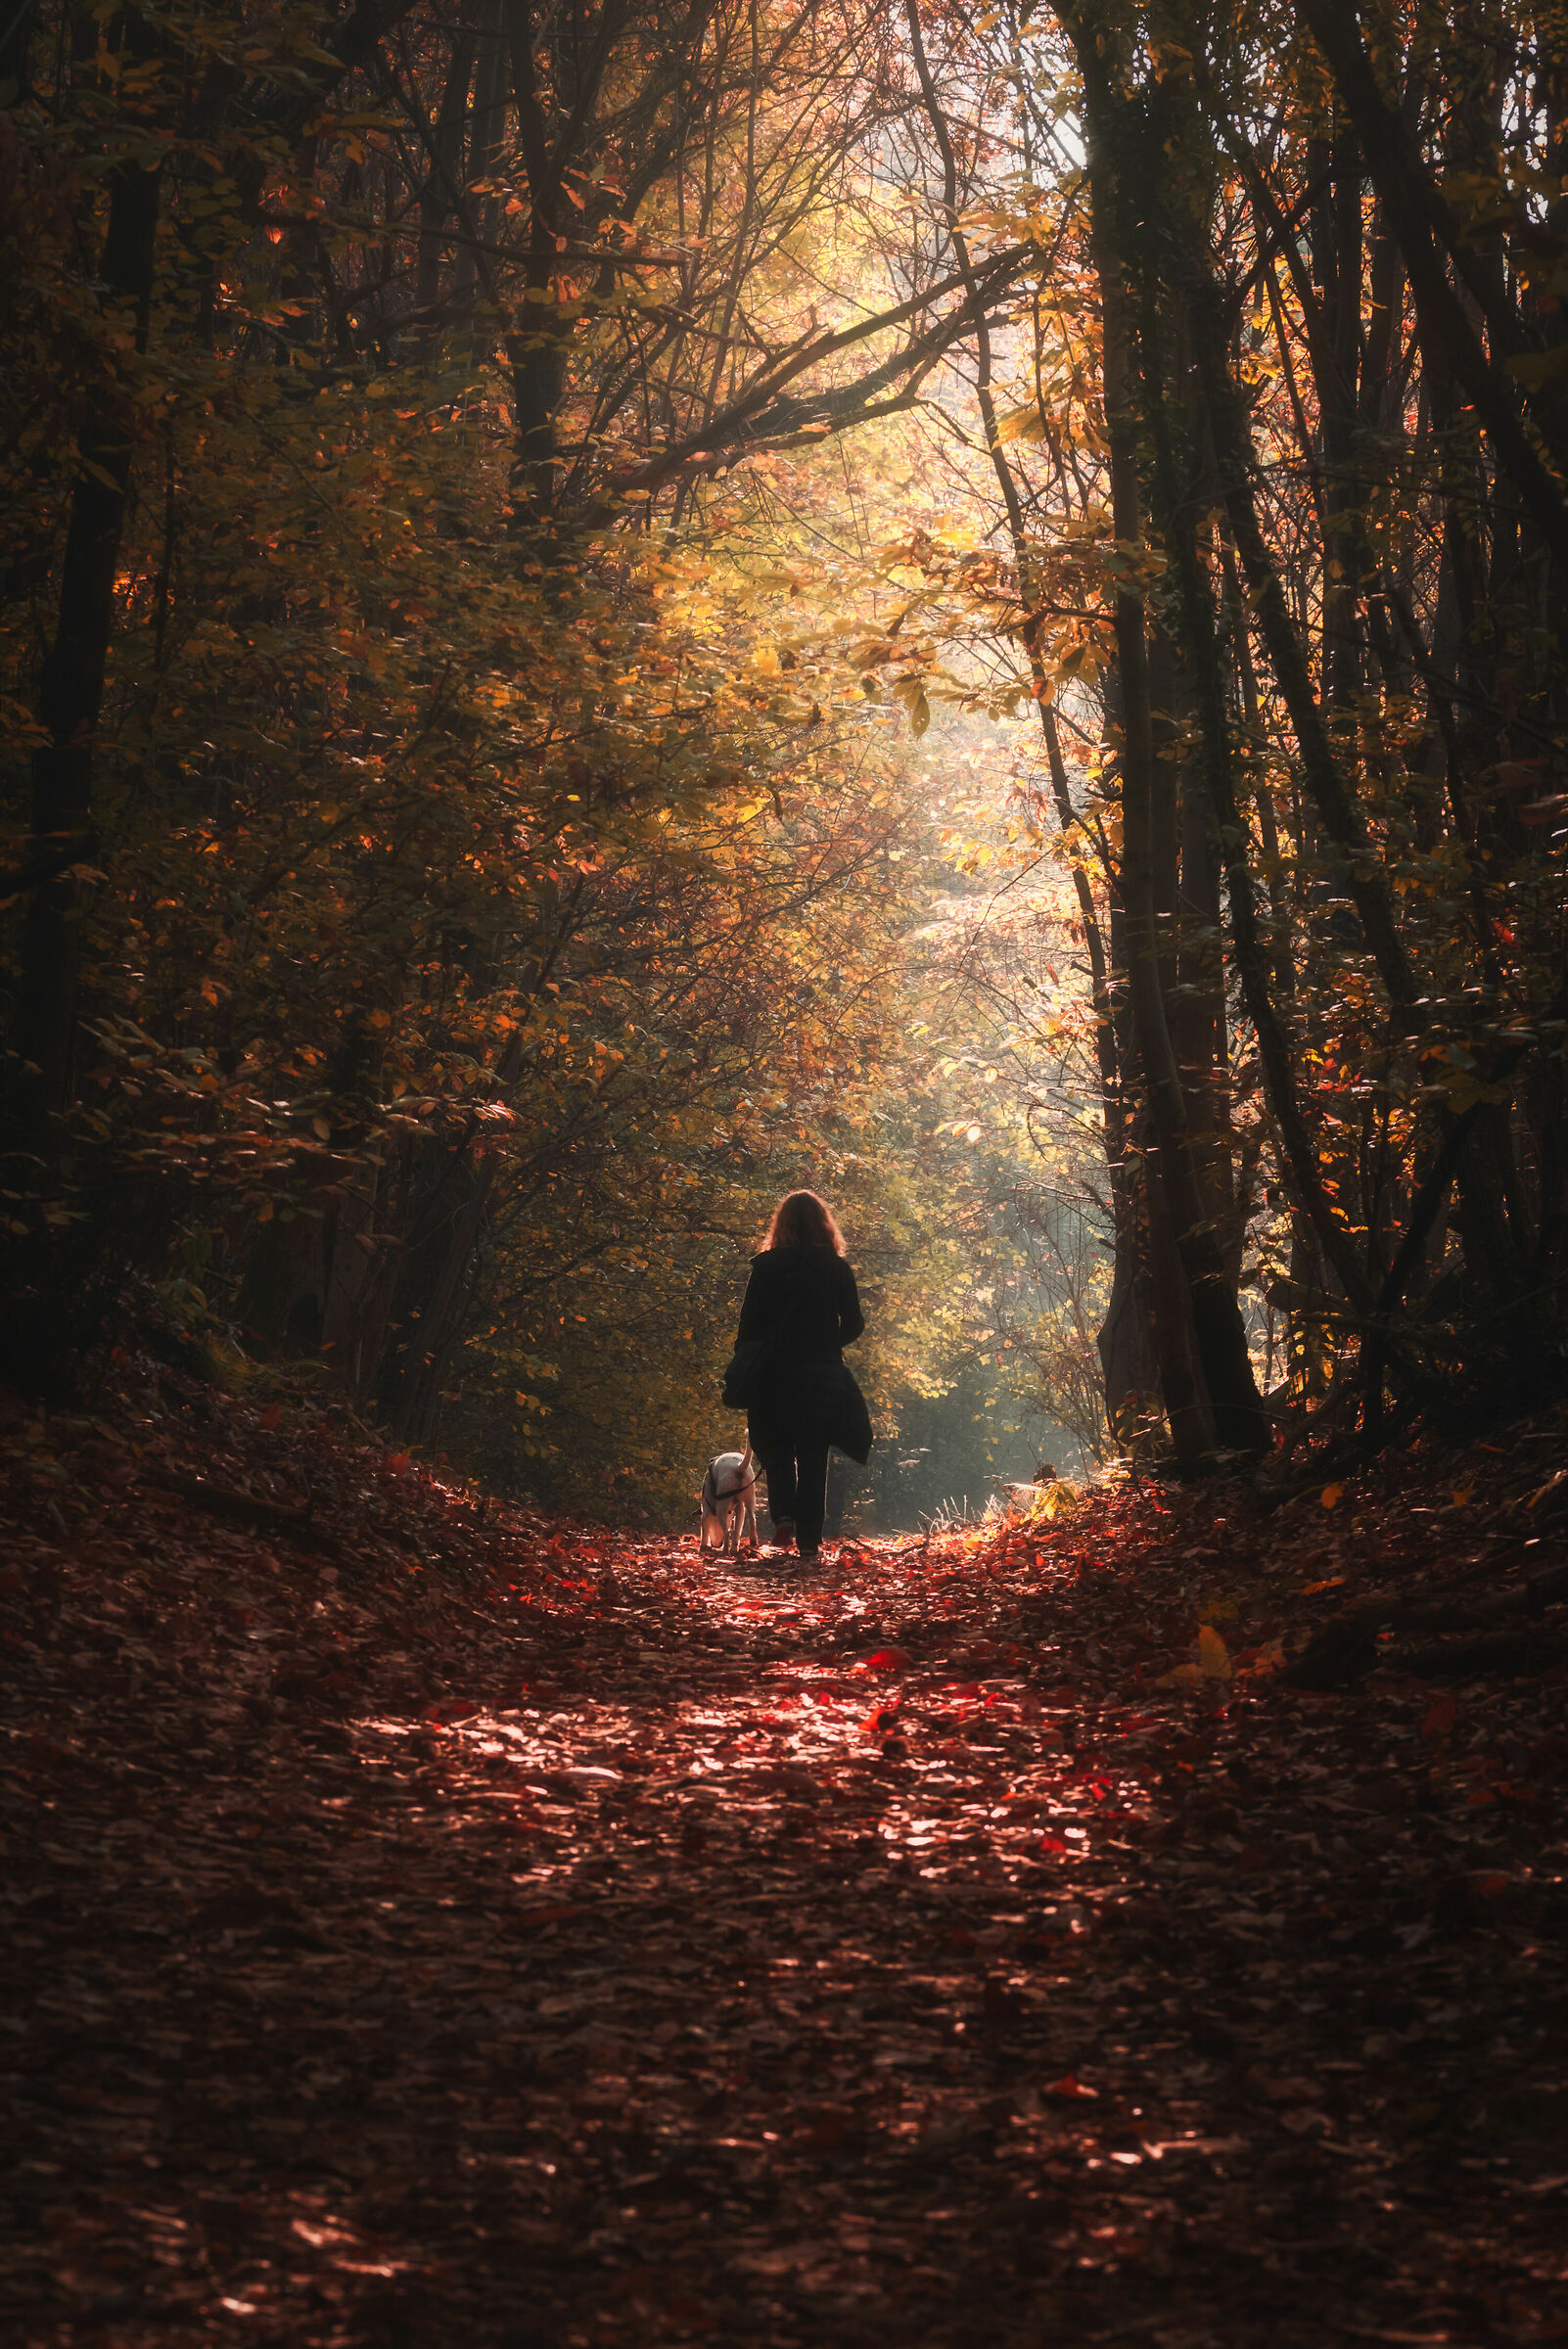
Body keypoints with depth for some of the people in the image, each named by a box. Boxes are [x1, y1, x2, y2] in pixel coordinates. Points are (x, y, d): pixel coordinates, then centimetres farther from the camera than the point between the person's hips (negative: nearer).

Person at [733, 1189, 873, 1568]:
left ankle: (783, 1515, -6)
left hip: (776, 1374, -1)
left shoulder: (766, 1267, -4)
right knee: (814, 1458, 7)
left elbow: (749, 1325, -6)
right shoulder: (837, 1268, 0)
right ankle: (809, 1544, 3)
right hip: (823, 1376, 1)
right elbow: (854, 1324, 2)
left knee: (777, 1451, 16)